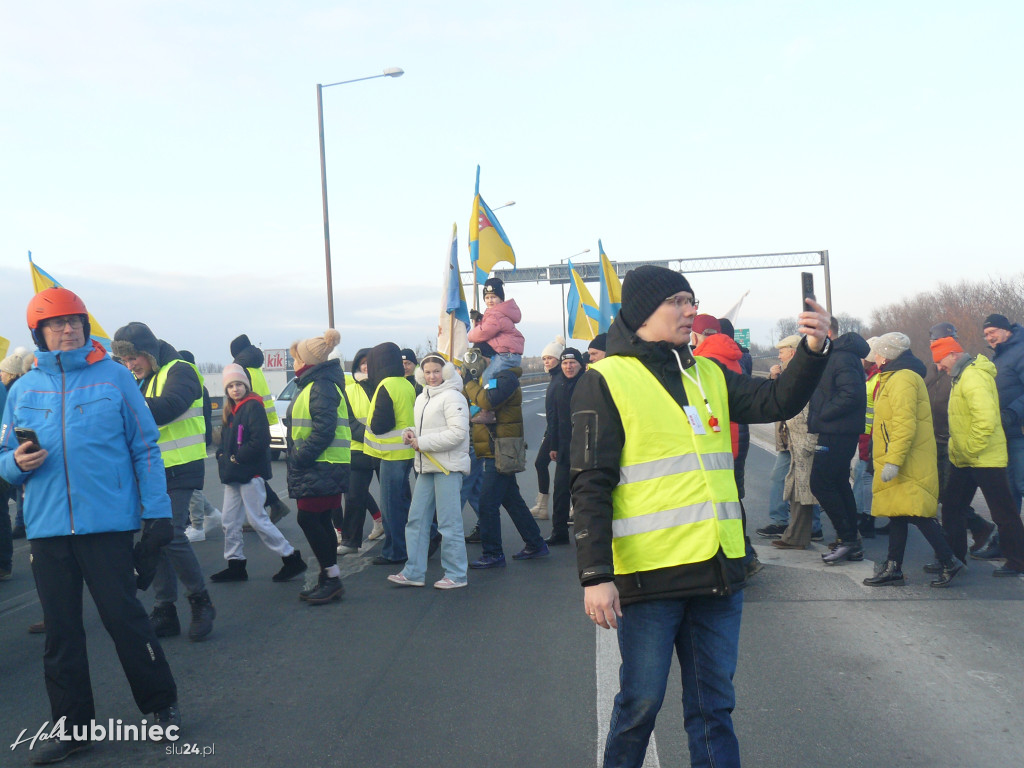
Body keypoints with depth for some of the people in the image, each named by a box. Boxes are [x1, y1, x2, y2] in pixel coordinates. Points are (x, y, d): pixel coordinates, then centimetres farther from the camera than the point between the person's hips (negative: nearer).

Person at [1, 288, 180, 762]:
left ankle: (161, 704, 20)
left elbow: (145, 448, 1)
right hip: (47, 528, 4)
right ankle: (72, 726, 23)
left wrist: (157, 511, -3)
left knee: (123, 616, 0)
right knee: (61, 629, 10)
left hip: (108, 523, -3)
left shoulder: (114, 377, 1)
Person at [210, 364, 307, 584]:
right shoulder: (230, 411, 14)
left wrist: (236, 458, -15)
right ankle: (235, 564, 21)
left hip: (251, 473, -9)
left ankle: (291, 558, 3)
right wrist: (222, 457, 1)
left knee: (258, 520, -6)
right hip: (233, 475, 9)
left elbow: (260, 441, -21)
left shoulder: (253, 407, -12)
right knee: (230, 522, 11)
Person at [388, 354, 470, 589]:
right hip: (427, 466, 9)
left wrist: (422, 443, -16)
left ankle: (456, 575, 6)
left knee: (449, 523, -3)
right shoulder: (422, 398, 17)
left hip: (448, 466, -9)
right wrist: (410, 433, 4)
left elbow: (458, 433, -19)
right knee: (416, 519, 9)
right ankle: (413, 572, 16)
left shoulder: (452, 397, -10)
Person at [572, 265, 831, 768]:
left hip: (719, 570, 6)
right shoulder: (606, 381, -6)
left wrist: (813, 349, -11)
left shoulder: (708, 374, 13)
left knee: (713, 706, 14)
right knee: (641, 703, 6)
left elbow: (777, 402, 4)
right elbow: (591, 485, -11)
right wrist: (596, 575, -16)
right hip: (650, 575, -5)